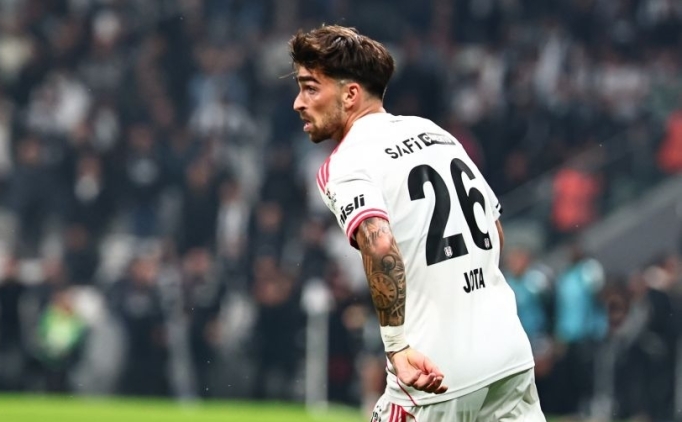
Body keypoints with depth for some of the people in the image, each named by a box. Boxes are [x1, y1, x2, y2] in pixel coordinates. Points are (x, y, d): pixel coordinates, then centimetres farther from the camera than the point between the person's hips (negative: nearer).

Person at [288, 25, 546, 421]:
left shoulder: (346, 163, -9)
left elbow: (380, 245, -29)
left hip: (434, 381, -7)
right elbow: (496, 232, 24)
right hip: (511, 354, 7)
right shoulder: (435, 132, 14)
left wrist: (397, 345, -29)